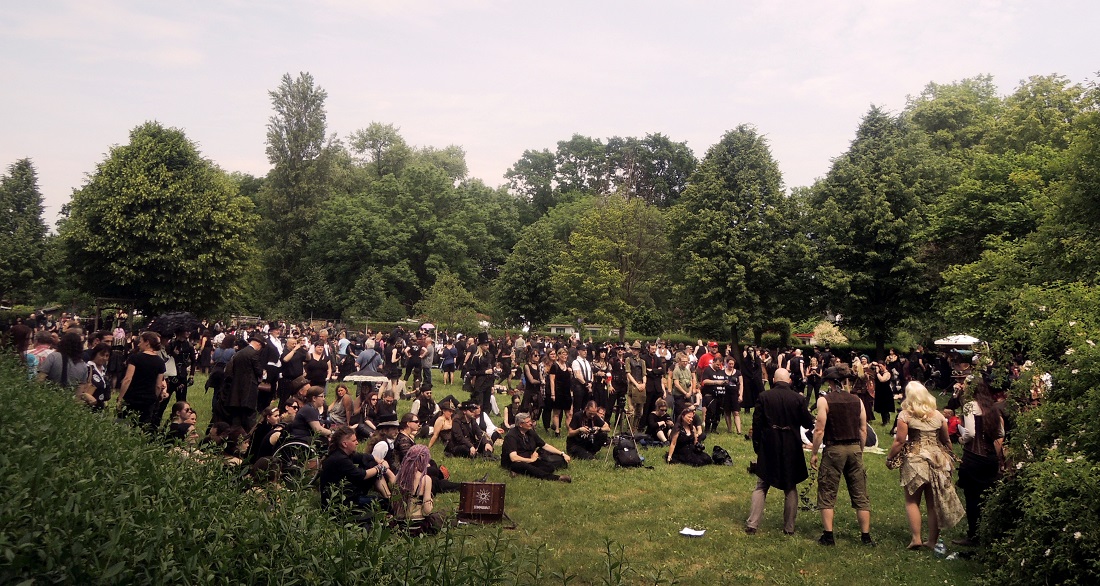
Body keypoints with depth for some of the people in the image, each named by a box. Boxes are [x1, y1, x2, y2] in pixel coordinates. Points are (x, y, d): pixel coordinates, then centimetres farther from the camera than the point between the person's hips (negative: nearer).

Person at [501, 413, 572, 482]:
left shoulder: (531, 432, 6)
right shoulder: (511, 436, -15)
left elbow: (545, 446, 14)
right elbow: (513, 458, -24)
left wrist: (562, 454, 8)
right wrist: (531, 460, -13)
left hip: (530, 461, 7)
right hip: (515, 463, -7)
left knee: (550, 467, -17)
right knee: (527, 466, -40)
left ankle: (522, 472, -30)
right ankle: (557, 478, -47)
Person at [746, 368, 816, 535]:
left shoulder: (763, 396, -6)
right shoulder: (798, 398, -7)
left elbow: (756, 423, -4)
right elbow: (808, 424, -1)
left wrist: (756, 445, 6)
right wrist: (808, 414, 21)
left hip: (768, 448, 0)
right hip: (791, 448, 0)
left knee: (761, 487, 10)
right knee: (790, 488, 14)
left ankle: (752, 524, 6)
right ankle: (789, 527, 18)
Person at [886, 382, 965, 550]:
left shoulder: (905, 415, -8)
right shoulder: (938, 415, 5)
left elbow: (900, 441, -11)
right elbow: (946, 441, 10)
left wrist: (889, 457, 0)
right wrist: (948, 457, 24)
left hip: (915, 460, -4)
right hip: (937, 460, 4)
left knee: (912, 501, 6)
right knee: (934, 502, 10)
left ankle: (916, 538, 1)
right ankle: (933, 540, 16)